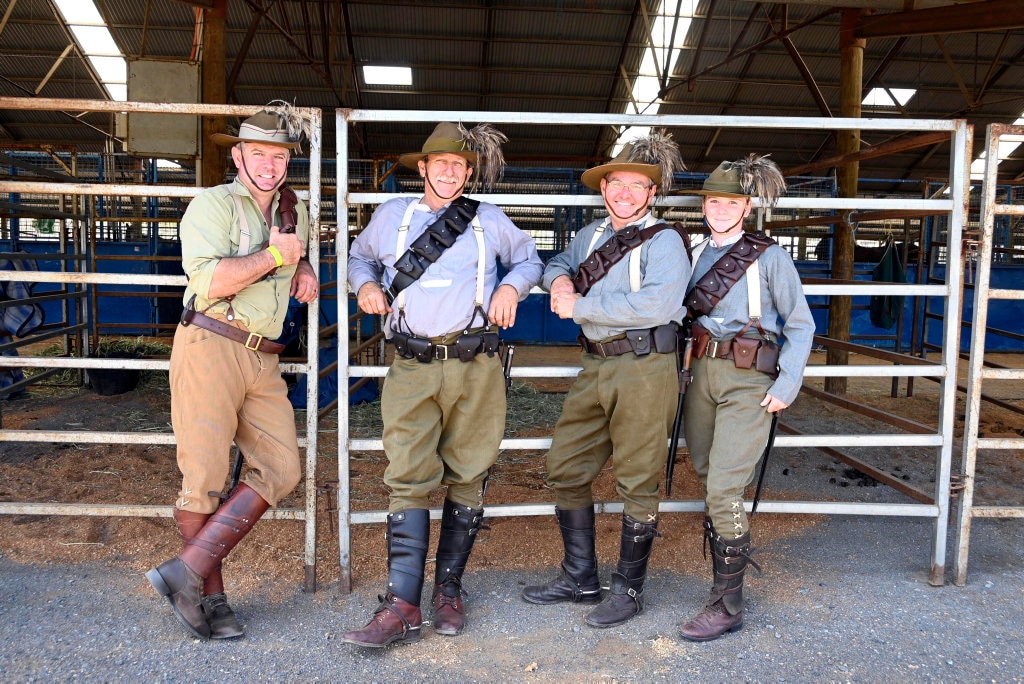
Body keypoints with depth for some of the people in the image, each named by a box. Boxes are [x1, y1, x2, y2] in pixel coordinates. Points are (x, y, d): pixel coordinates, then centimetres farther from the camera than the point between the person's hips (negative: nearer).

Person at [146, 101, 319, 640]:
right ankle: (210, 596, 13)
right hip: (210, 347, -6)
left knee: (281, 470, -3)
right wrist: (274, 255, -9)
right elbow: (207, 280, -18)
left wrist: (305, 270, 18)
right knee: (205, 478, -3)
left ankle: (188, 571, 2)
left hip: (263, 359, 7)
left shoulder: (295, 213, 19)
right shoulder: (213, 205, -2)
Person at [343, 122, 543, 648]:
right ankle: (401, 606, -6)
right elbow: (360, 256, 29)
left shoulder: (490, 221, 12)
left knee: (466, 478, 5)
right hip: (411, 368, 0)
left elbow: (530, 259, 24)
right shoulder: (391, 215, 14)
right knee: (408, 479, -7)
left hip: (474, 368, 0)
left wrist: (511, 286, 3)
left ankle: (448, 592, 18)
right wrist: (365, 285, 7)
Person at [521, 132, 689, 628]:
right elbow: (557, 264, 30)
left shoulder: (664, 240, -6)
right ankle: (580, 579, 25)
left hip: (645, 368, -7)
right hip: (595, 365, 7)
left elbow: (657, 303, -22)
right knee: (565, 470, 10)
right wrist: (560, 278, 3)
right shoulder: (592, 234, 16)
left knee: (637, 482, 2)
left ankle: (629, 589, 18)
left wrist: (580, 305, -16)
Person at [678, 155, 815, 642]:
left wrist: (788, 383, -8)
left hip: (748, 380, -5)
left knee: (723, 490, -11)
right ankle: (723, 578, 25)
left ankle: (728, 604, 1)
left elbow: (800, 323, 2)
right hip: (701, 373, 5)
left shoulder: (769, 256, 1)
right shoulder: (694, 255, 14)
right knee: (708, 483, 10)